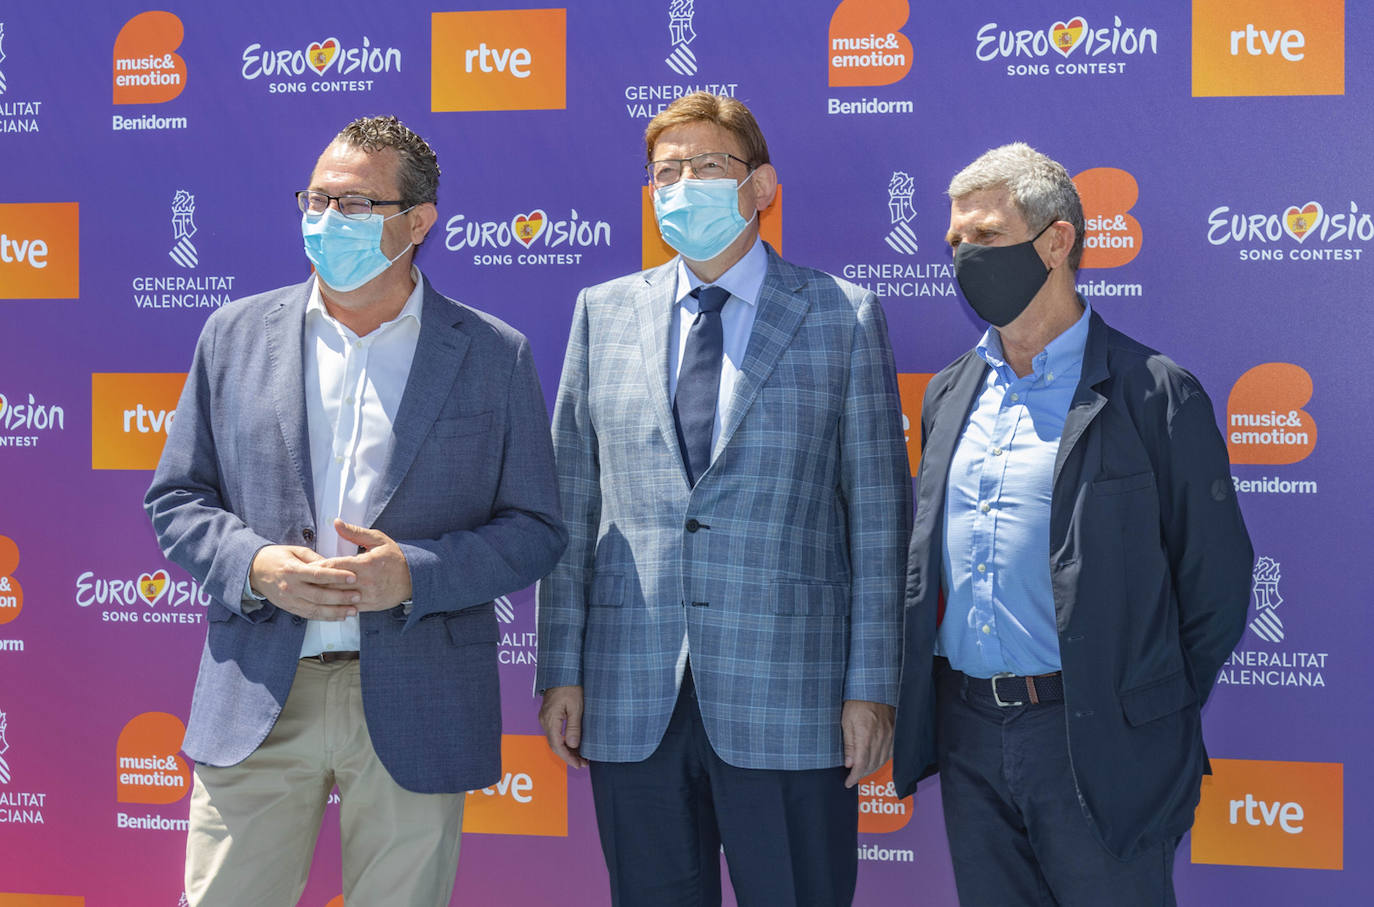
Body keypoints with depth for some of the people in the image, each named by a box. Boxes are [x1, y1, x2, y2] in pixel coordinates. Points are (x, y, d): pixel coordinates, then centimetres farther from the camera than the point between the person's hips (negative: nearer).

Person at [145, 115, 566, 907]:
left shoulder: (495, 356, 3)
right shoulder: (236, 335, 9)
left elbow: (535, 530, 2)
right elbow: (177, 499, 10)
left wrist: (413, 573, -15)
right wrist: (254, 565, -10)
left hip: (416, 713, -1)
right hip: (257, 703, 2)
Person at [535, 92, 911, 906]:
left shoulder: (843, 318, 3)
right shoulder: (604, 314, 11)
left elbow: (879, 513, 1)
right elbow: (571, 504, 11)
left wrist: (871, 686, -4)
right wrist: (562, 669, 5)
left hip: (785, 693, -2)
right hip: (632, 698, 3)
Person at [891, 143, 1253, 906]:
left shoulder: (1156, 397, -7)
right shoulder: (948, 394, 12)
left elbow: (1215, 586, -4)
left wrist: (1147, 718, 1)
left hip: (1092, 745, -5)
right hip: (966, 737, 5)